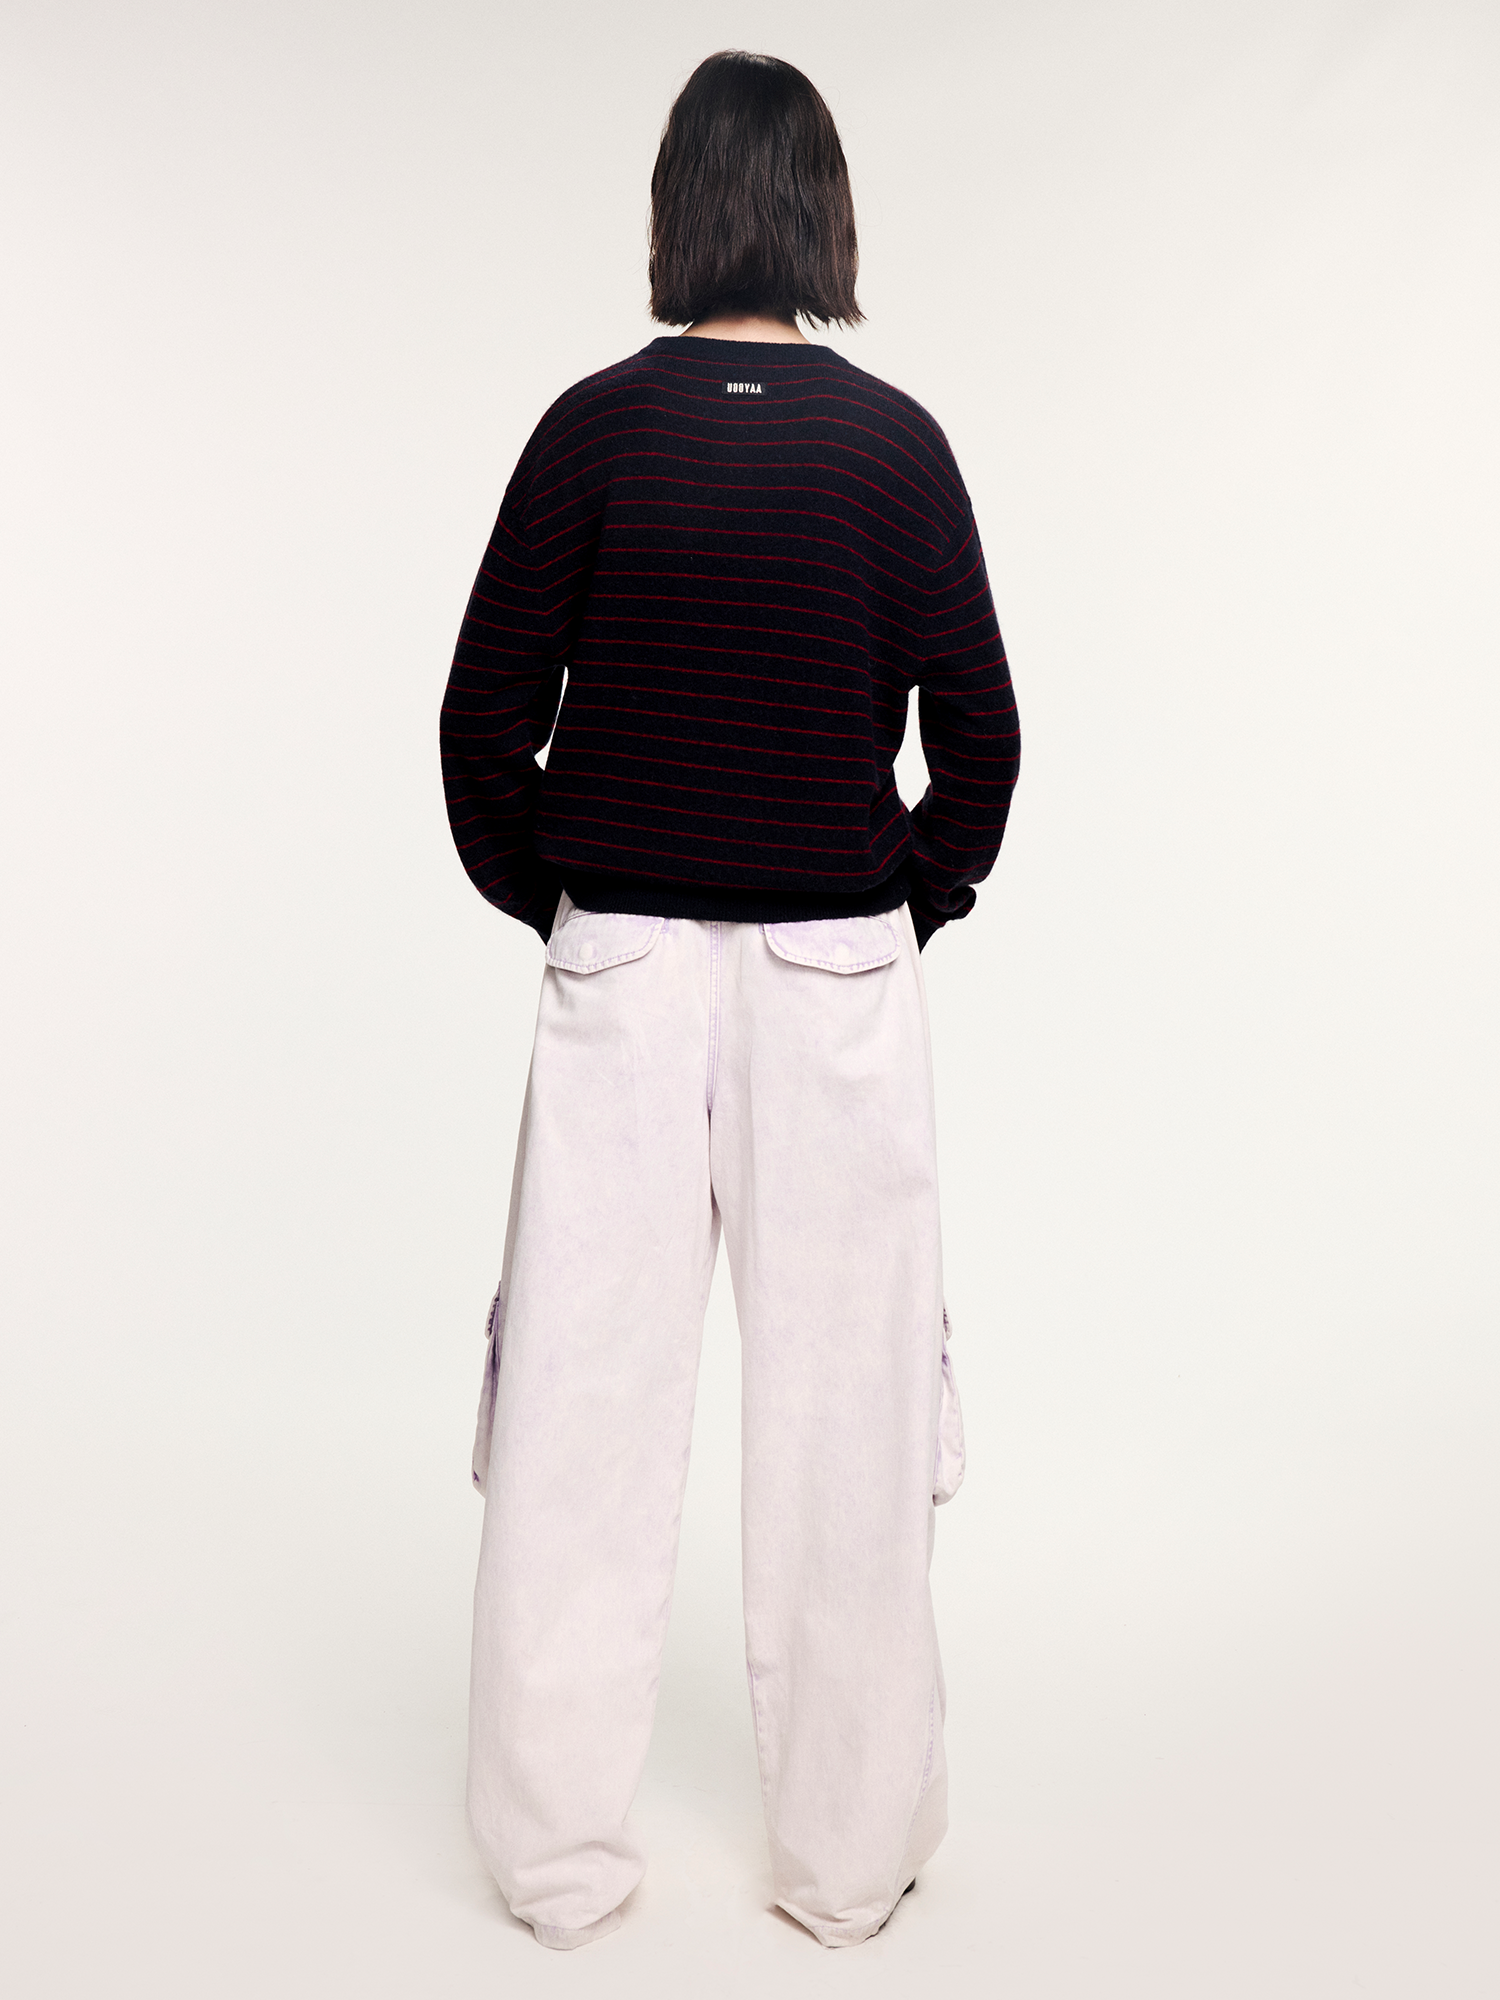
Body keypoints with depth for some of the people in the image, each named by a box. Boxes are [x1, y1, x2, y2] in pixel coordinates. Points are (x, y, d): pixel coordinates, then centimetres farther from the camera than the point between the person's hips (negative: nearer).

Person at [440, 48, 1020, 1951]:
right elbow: (977, 733, -1)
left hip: (621, 969, 0)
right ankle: (846, 1855, 23)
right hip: (840, 975, 0)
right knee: (840, 1411, 9)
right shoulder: (894, 441, -2)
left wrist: (549, 904, 11)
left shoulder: (594, 426, -2)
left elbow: (486, 719, -2)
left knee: (586, 1406, 9)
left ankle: (559, 1856, 21)